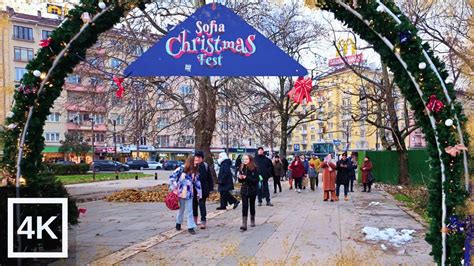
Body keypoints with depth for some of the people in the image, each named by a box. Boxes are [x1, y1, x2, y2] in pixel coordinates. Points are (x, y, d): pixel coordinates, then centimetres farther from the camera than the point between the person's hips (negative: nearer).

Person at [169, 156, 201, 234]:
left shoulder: (195, 172, 2)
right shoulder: (181, 169, -10)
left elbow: (197, 183, 8)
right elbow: (171, 177, -6)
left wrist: (199, 194, 7)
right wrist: (174, 188, -7)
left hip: (189, 194, 2)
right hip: (180, 193, -2)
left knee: (189, 211, 2)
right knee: (181, 210, 13)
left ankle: (190, 227, 5)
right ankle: (178, 223, 35)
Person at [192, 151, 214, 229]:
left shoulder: (205, 166, -4)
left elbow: (209, 178, 2)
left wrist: (210, 188, 0)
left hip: (202, 189, -2)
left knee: (202, 204, -5)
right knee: (194, 204, 15)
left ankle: (203, 221, -1)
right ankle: (195, 219, 33)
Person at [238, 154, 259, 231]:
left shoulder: (254, 169, -9)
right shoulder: (242, 168, 3)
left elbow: (256, 180, -14)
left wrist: (247, 177, -22)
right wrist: (240, 178, -11)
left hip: (252, 190, -2)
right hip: (244, 190, 2)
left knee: (252, 206, 13)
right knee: (244, 207, -5)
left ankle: (252, 221, 33)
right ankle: (244, 224, -9)